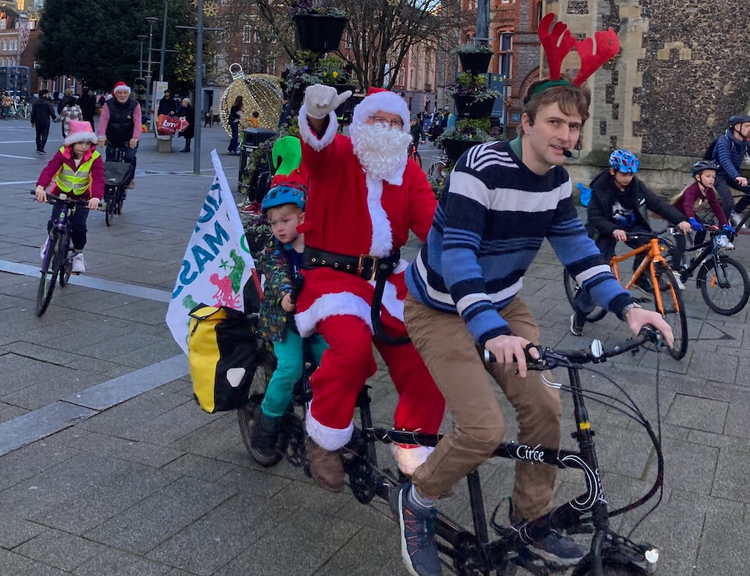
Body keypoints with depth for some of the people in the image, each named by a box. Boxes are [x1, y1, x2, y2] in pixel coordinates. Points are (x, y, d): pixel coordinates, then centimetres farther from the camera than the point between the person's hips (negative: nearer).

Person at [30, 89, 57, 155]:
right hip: (45, 122, -5)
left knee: (38, 135, 18)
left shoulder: (36, 102, 3)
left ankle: (38, 148, 25)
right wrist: (54, 118, 9)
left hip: (37, 122, 5)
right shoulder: (47, 103, -13)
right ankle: (41, 149, -11)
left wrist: (32, 121, 13)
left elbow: (33, 113, 5)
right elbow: (52, 112, -11)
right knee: (44, 135, -1)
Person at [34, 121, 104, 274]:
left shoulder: (94, 157, -19)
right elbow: (49, 169, -30)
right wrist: (41, 186, -50)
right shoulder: (62, 154, -17)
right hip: (61, 193, 1)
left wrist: (96, 197, -51)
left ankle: (78, 253, 9)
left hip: (82, 196, -1)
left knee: (79, 224, -19)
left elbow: (98, 178, -31)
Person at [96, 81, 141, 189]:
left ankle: (129, 180, 3)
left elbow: (137, 122, -22)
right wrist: (101, 135, -37)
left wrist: (135, 137, -36)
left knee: (130, 157, -15)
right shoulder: (108, 104, -12)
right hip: (112, 139, 1)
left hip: (129, 139, -1)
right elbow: (104, 120, -22)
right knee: (110, 160, 4)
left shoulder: (135, 105, -13)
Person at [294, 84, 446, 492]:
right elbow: (317, 143, -26)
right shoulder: (337, 155, -2)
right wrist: (317, 115, -49)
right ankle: (325, 439, -5)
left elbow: (432, 220, -4)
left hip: (387, 280, 5)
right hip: (332, 275, -4)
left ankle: (413, 448, 8)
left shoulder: (409, 172, 10)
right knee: (353, 344, -31)